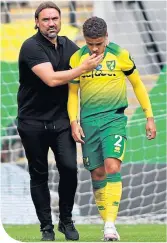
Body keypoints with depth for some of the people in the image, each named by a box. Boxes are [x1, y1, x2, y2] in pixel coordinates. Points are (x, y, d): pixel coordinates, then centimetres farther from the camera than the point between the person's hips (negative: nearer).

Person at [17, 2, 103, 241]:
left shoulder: (67, 45, 6)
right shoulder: (31, 47, -14)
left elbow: (87, 61, 24)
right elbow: (52, 79, -24)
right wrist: (83, 68, -19)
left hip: (61, 120, 4)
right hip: (34, 121, -4)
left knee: (69, 168, -8)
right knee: (39, 176, 4)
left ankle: (66, 221, 9)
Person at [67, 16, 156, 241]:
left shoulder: (120, 55, -2)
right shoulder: (77, 58, 3)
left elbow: (137, 84, 8)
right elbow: (73, 92, 12)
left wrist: (149, 116, 7)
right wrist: (74, 121, 0)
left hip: (114, 119, -3)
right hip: (88, 121, 3)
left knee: (112, 167, -20)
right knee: (97, 174, 3)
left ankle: (111, 224, -21)